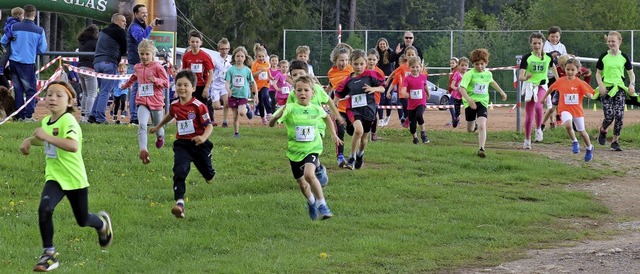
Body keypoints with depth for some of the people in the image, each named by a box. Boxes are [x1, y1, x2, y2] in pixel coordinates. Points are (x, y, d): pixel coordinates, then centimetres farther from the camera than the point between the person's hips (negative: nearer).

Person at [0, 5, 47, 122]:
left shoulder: (14, 27, -2)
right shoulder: (39, 31, -7)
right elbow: (42, 49, -2)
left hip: (14, 62, 3)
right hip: (28, 63, -3)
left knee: (18, 89, 11)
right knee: (30, 90, 6)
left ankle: (19, 116, 11)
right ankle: (28, 115, -2)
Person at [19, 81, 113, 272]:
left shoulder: (67, 121, -22)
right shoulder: (46, 121, 2)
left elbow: (73, 146, -42)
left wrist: (47, 136, -44)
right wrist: (30, 140, 9)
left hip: (74, 178, -5)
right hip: (54, 177, 5)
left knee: (82, 220, 14)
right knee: (44, 209, -22)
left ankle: (102, 223, 50)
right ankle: (49, 253, -11)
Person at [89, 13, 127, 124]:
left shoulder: (103, 32, 25)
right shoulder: (120, 32, 2)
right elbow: (124, 50, 6)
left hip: (97, 61, 7)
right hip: (109, 63, -7)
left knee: (102, 91, 15)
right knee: (105, 92, -7)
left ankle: (93, 115, 9)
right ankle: (100, 118, -11)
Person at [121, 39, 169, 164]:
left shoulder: (157, 67, -9)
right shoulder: (137, 67, 7)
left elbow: (166, 83, -9)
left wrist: (156, 80, -27)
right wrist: (126, 85, 46)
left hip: (156, 102, -3)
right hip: (142, 102, 3)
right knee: (142, 125, -20)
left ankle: (160, 137, 53)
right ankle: (143, 150, -30)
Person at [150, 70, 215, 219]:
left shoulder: (198, 106, -16)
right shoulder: (174, 105, 1)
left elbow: (209, 125, -15)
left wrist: (204, 137, -34)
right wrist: (158, 127, 38)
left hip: (198, 144, -3)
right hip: (182, 144, 3)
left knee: (207, 172, 18)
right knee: (179, 171, -20)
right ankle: (179, 203, -29)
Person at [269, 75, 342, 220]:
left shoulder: (316, 109, -5)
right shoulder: (290, 109, -14)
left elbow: (326, 117, 21)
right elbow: (271, 124, -24)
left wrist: (333, 134, 22)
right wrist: (277, 117, -45)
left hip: (312, 149, -1)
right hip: (294, 151, 1)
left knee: (309, 174, -28)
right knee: (302, 184, 15)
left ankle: (322, 204, -15)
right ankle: (311, 202, 47)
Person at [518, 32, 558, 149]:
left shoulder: (548, 57, -2)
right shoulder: (527, 58, -9)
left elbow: (552, 66, 21)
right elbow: (520, 76, -14)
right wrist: (525, 77, -38)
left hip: (542, 86, 0)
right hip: (529, 86, 0)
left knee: (538, 106, -31)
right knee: (529, 116, 3)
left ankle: (539, 129, -6)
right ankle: (527, 140, 21)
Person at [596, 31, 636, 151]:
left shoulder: (624, 57, 4)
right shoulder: (604, 57, 3)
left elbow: (631, 73, 10)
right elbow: (598, 73, 8)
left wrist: (632, 84, -8)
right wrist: (601, 85, -8)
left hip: (620, 88, 1)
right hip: (606, 89, -1)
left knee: (619, 116, -10)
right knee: (609, 116, -10)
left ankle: (615, 141, 3)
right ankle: (603, 130, 24)